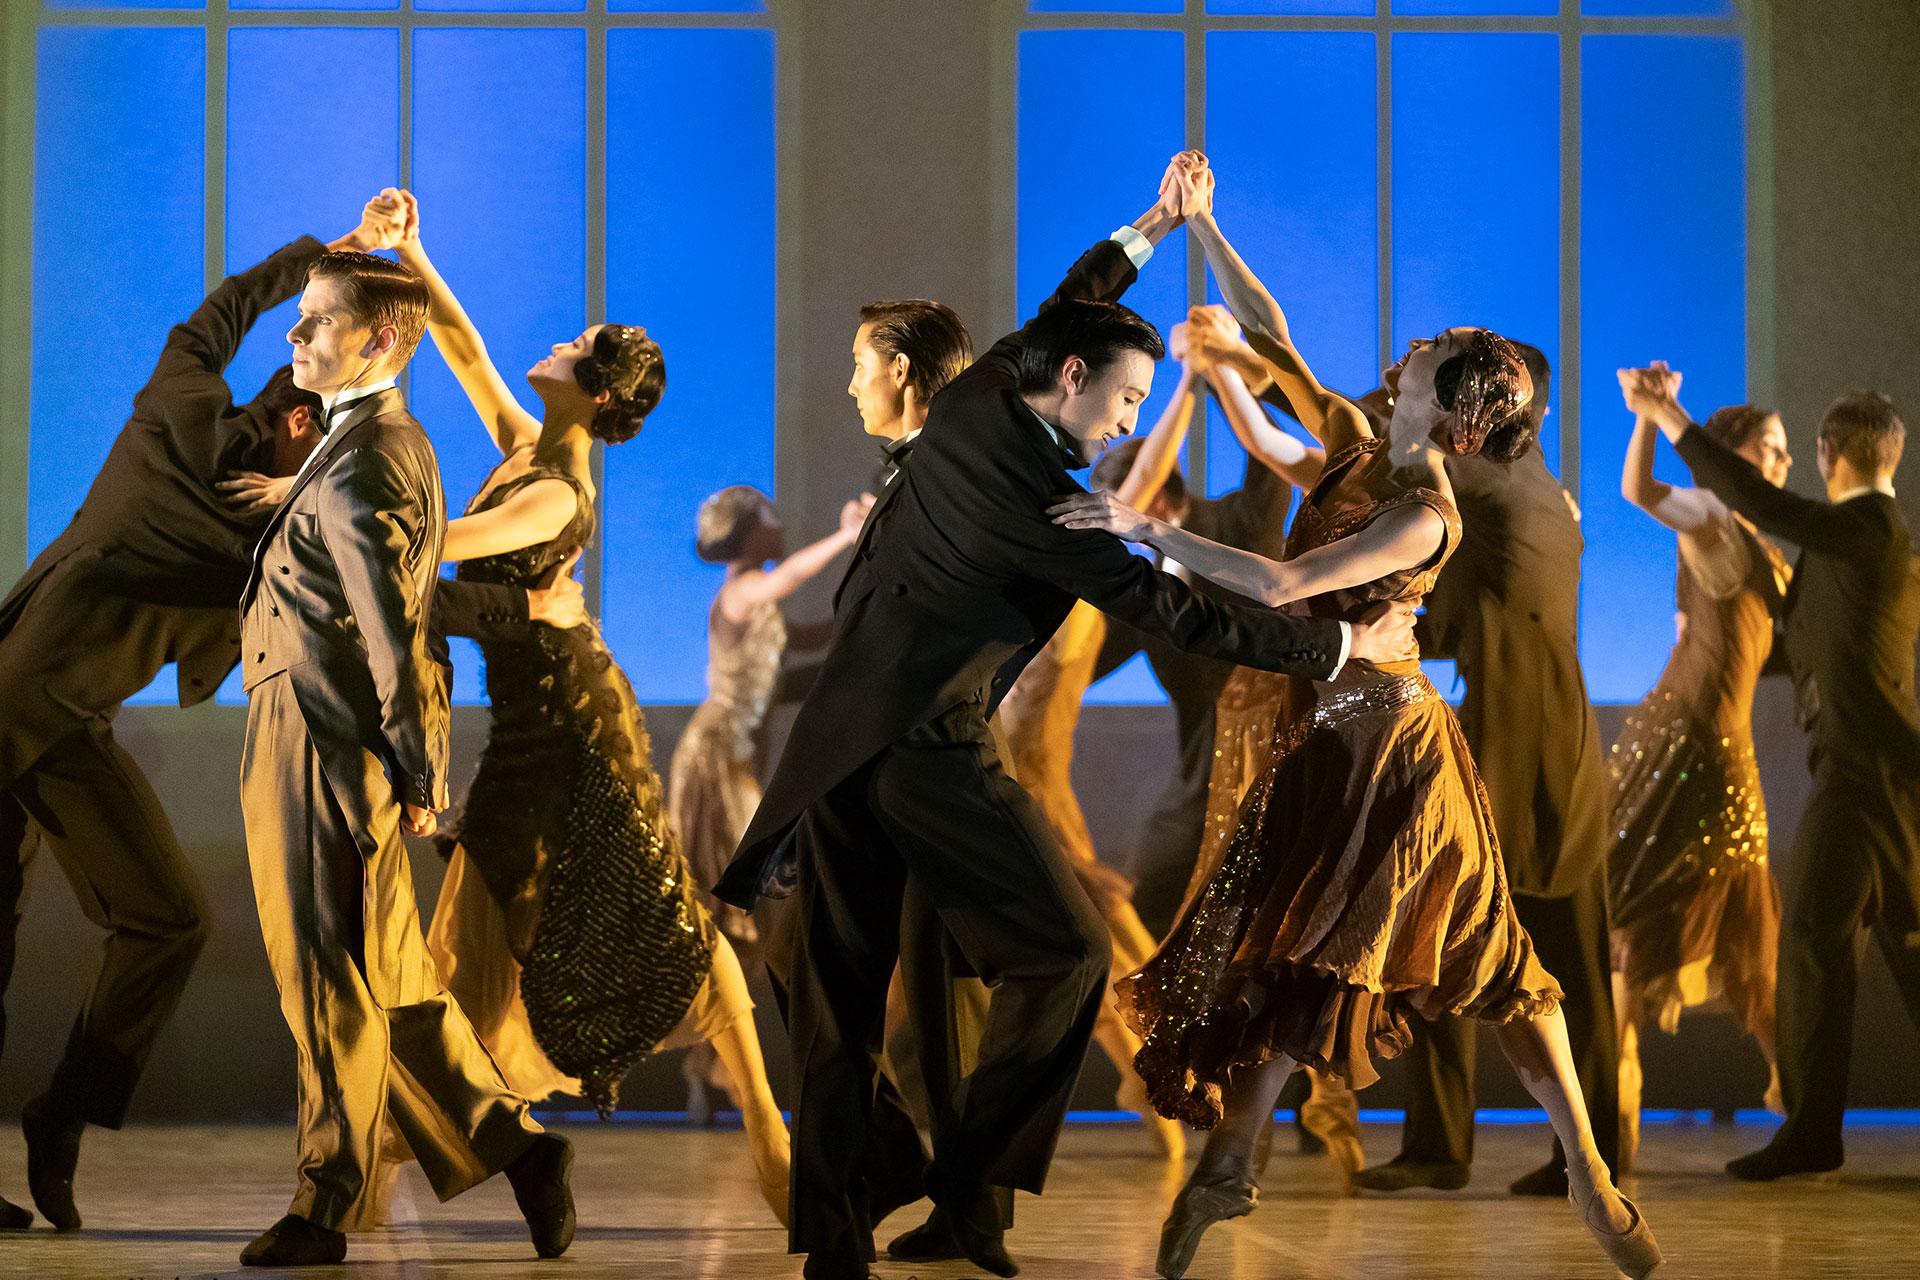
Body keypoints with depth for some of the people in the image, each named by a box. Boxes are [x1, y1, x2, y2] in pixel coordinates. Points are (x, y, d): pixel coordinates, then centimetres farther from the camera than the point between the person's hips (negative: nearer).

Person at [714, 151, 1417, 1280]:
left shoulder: (974, 402, 6)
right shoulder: (1039, 499, -14)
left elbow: (1055, 315, 28)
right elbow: (1179, 614, -11)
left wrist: (1145, 234, 36)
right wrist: (1344, 645, -4)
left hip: (841, 738, 9)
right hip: (931, 749, -9)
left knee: (843, 990, 7)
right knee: (1067, 953, 0)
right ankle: (971, 1185, 0)